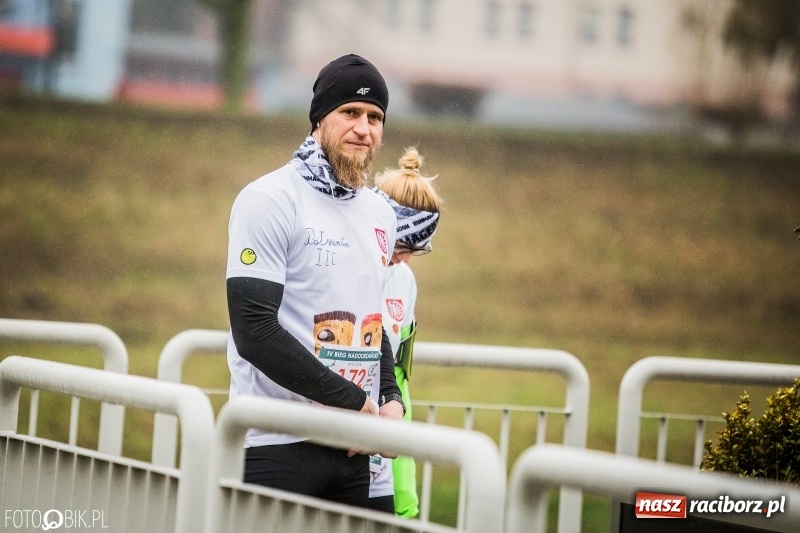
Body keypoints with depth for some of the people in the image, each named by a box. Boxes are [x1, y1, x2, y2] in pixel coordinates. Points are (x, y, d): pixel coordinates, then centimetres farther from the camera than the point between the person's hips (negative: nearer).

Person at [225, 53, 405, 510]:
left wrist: (390, 400, 5)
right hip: (276, 450, -7)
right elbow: (255, 332, -17)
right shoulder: (270, 201, -8)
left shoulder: (381, 214, 15)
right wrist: (353, 401, -15)